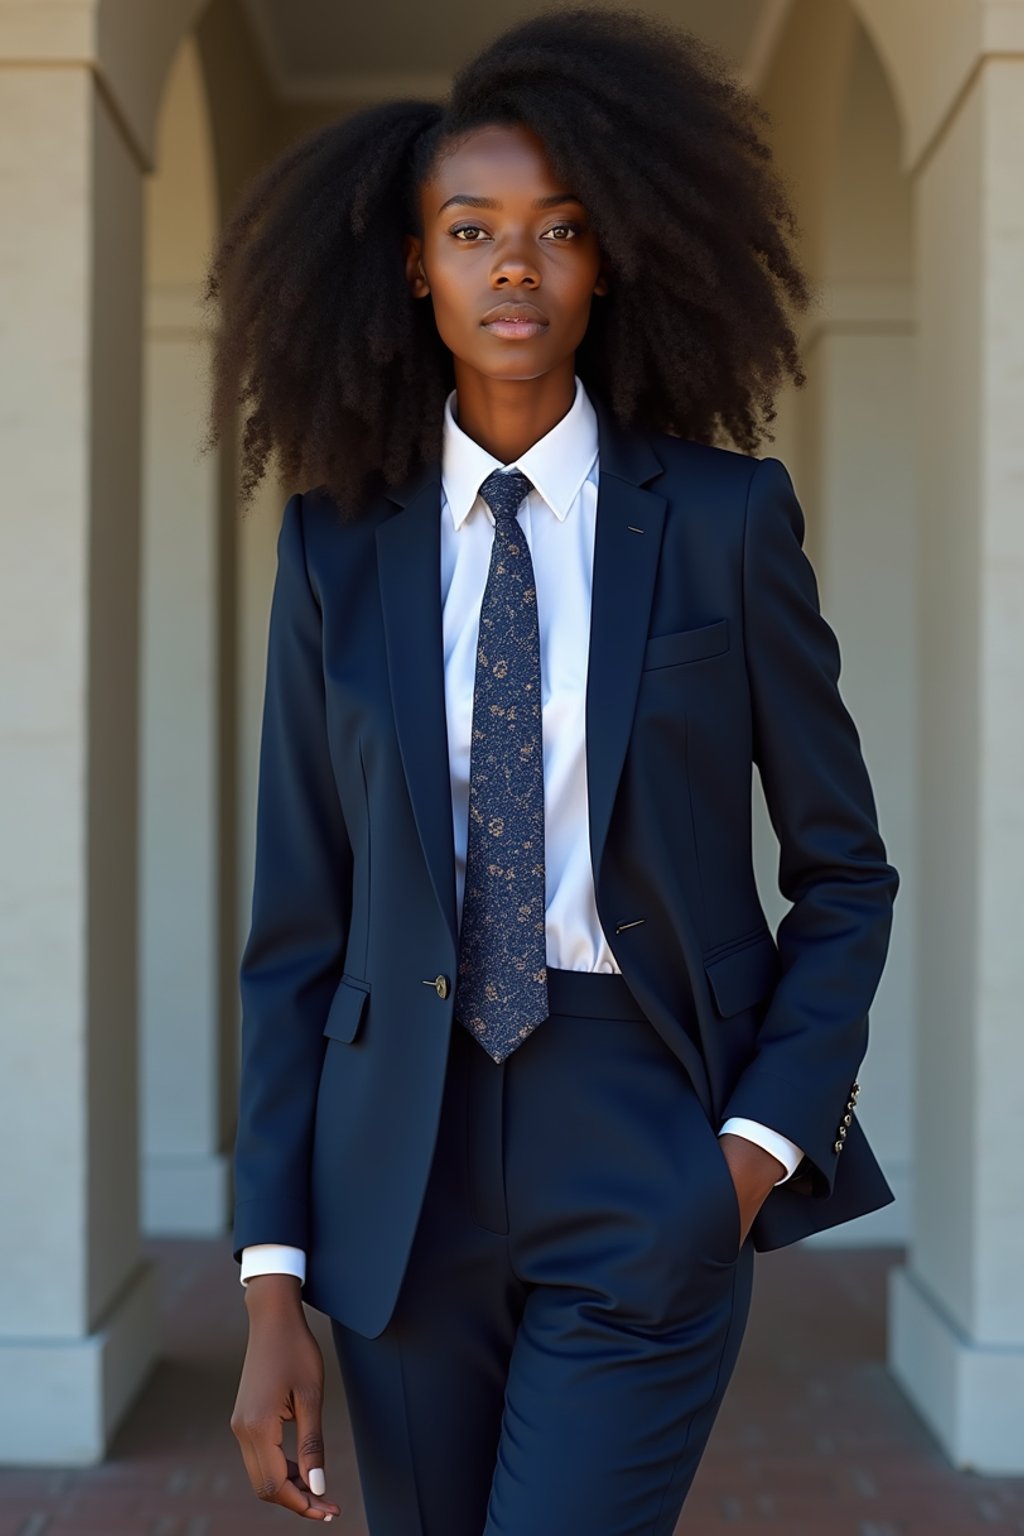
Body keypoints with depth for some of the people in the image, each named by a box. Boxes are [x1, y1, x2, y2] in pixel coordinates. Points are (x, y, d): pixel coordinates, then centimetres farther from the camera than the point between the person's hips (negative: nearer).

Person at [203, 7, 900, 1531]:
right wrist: (273, 1285, -1)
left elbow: (844, 874, 4)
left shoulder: (726, 516, -3)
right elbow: (298, 926, 3)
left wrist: (760, 1149, -7)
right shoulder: (340, 543, 2)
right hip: (406, 1162, 3)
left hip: (647, 1148, -2)